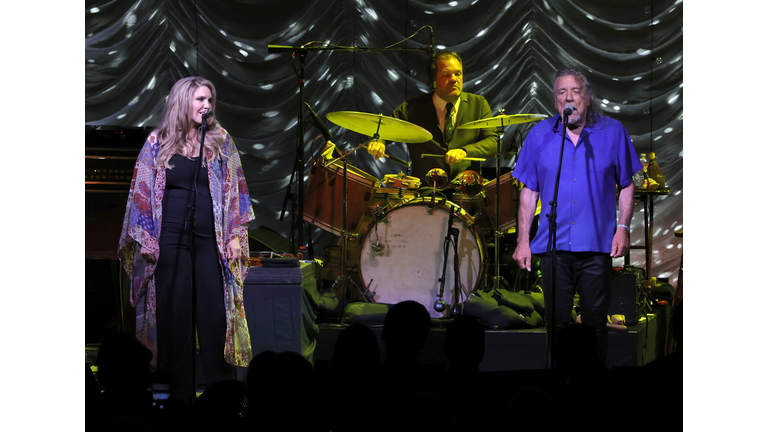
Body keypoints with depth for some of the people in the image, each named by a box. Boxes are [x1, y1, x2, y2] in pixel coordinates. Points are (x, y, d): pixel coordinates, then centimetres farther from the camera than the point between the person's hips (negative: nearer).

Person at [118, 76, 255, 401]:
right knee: (175, 312, 2)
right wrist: (145, 238, 0)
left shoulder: (221, 141, 10)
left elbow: (234, 191, 9)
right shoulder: (158, 143, 6)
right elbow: (143, 191, 7)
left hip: (211, 239, 1)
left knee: (216, 312, -3)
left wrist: (235, 236, 2)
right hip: (171, 238, 0)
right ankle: (180, 393, 8)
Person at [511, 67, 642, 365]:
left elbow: (626, 185, 8)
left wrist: (623, 228, -4)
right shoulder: (540, 135, 6)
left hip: (597, 245, -1)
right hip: (553, 245, 1)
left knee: (595, 324, 4)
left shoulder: (612, 132, 3)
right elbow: (529, 191, 8)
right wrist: (522, 240, 2)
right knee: (556, 325, 5)